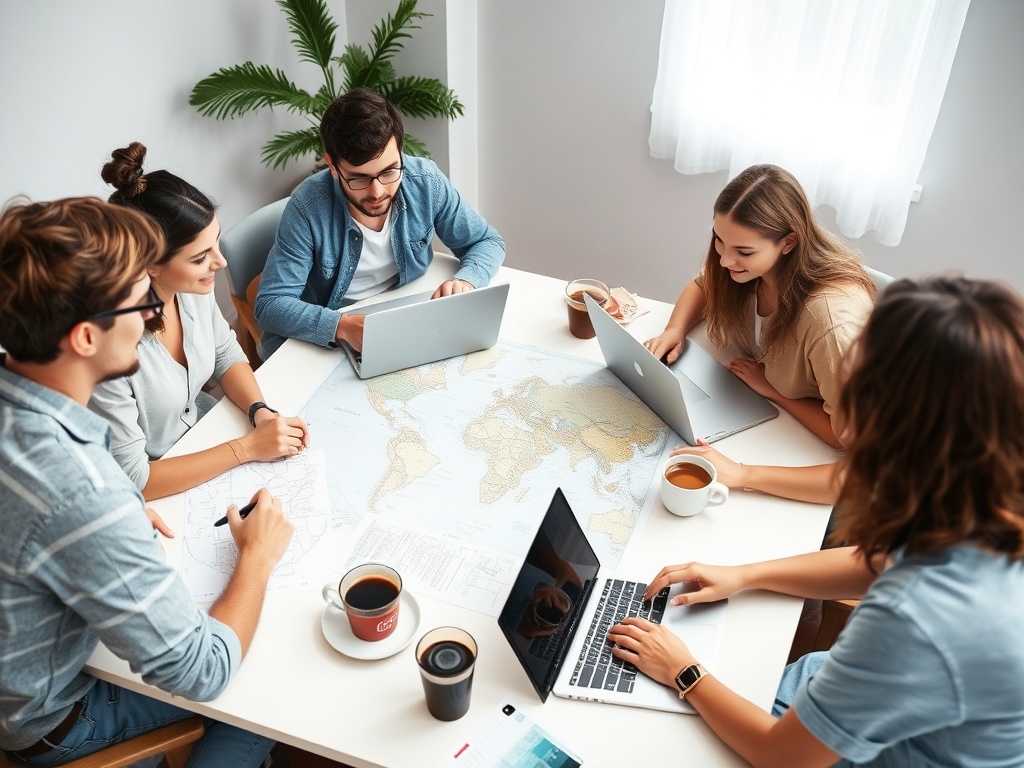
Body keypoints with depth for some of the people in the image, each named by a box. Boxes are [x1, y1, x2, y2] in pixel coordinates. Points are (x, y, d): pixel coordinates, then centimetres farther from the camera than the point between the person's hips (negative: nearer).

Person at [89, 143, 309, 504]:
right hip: (157, 496, -6)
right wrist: (246, 448, -24)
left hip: (206, 429, 6)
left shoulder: (193, 287, -14)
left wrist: (262, 412, -13)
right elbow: (129, 478, -25)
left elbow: (226, 355, 5)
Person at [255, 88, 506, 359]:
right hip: (325, 335, -2)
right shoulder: (307, 208, -23)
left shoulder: (426, 181, -15)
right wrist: (341, 326, -40)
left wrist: (465, 281, -24)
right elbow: (270, 304, -22)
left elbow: (488, 242, -1)